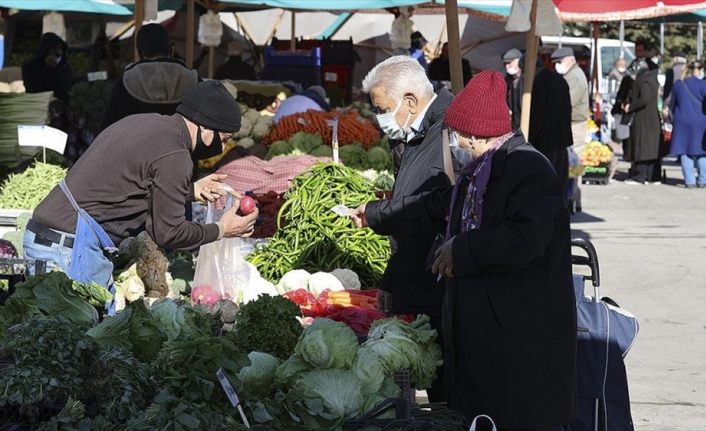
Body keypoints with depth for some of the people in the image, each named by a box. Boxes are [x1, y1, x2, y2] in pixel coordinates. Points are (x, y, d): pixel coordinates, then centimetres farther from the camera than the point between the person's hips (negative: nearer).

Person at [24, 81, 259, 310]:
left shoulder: (145, 122, 14)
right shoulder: (174, 155, -14)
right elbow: (167, 232, -9)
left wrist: (192, 190, 28)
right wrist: (221, 230, 6)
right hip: (72, 247, -10)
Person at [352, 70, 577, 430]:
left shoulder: (528, 168, -15)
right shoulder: (477, 173, 17)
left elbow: (526, 238, -29)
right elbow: (434, 207, 33)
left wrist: (462, 250, -18)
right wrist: (374, 216, 43)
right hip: (480, 332, 10)